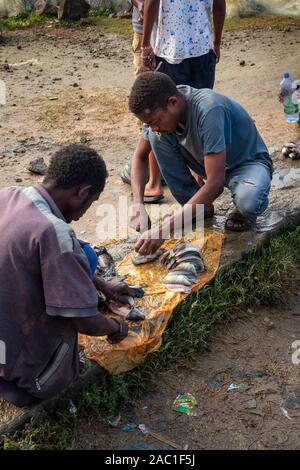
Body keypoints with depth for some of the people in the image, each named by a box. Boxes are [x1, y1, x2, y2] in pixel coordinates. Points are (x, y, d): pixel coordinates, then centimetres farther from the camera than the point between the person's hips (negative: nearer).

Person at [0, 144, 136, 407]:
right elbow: (87, 323, -22)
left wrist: (102, 286, 21)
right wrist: (117, 328, 1)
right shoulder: (53, 232, -29)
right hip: (21, 365, -6)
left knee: (83, 256, 9)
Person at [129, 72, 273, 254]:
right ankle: (199, 207, -1)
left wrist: (164, 228, -41)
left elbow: (215, 184, -39)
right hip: (208, 161, 6)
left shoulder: (208, 111, -37)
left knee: (248, 200, -41)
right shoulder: (159, 108, -17)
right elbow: (140, 157, -3)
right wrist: (138, 206, -19)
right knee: (157, 137, -16)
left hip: (249, 162, -6)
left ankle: (244, 211, -1)